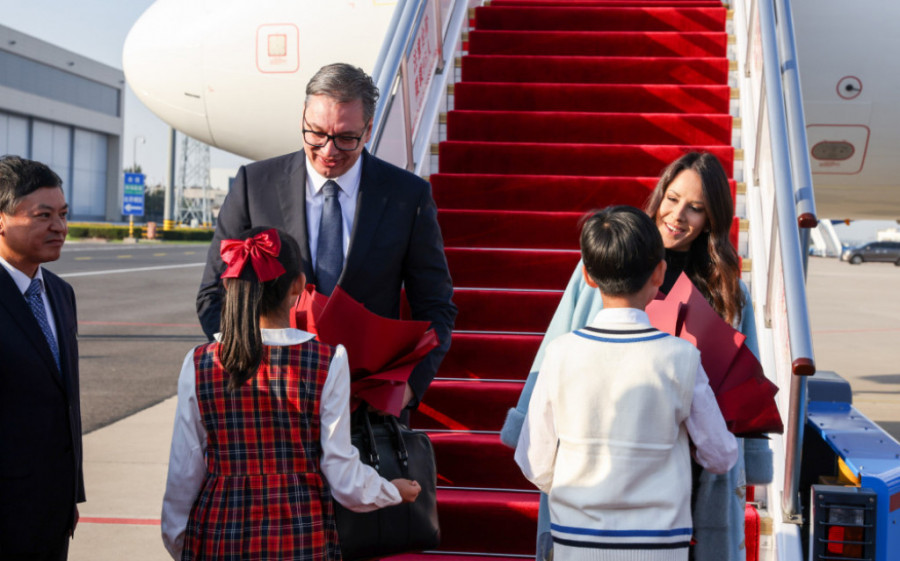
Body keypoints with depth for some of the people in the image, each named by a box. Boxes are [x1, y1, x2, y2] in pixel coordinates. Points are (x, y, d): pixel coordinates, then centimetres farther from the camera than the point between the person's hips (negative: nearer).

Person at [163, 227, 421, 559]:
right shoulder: (328, 361, -9)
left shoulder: (199, 364, -4)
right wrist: (393, 492, 15)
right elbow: (341, 471, -5)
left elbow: (184, 473, 2)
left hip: (218, 534, 2)